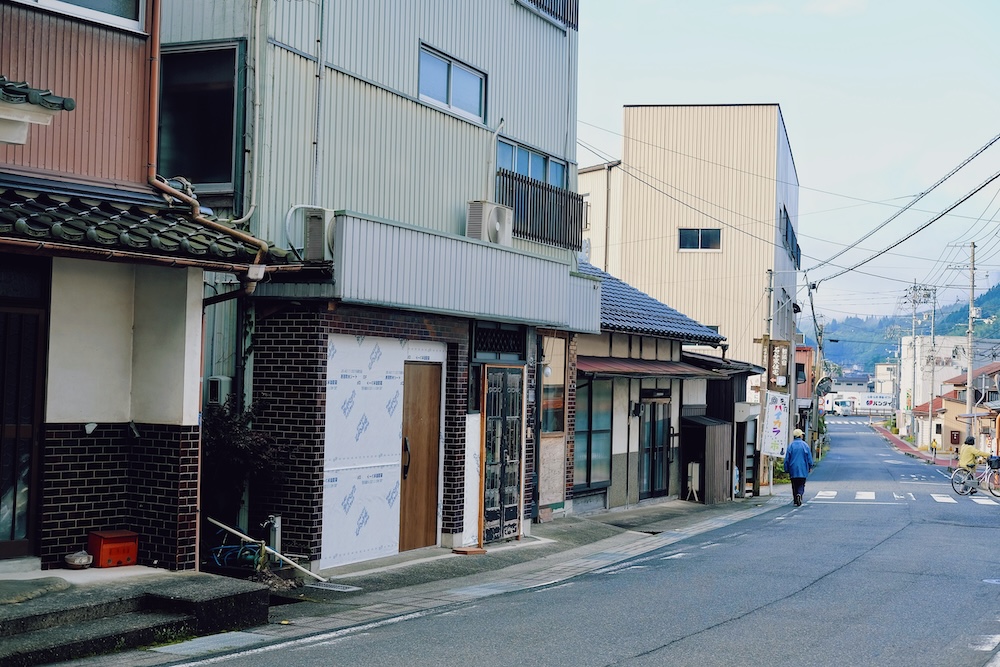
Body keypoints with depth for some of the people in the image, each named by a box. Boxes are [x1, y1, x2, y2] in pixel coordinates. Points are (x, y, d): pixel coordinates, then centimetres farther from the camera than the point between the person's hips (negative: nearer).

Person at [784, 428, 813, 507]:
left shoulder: (791, 445, -1)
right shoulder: (805, 445, -2)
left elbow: (787, 459, -1)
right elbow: (809, 458, 1)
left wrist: (787, 470, 6)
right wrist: (810, 467, 13)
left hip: (793, 469, 1)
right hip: (803, 470, -1)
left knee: (794, 485, 10)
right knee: (801, 484, 5)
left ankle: (796, 501, 10)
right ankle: (799, 494, -23)